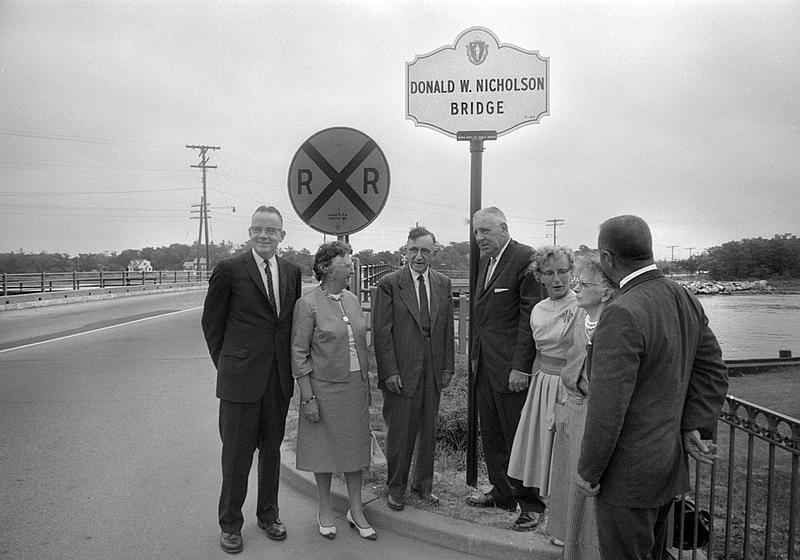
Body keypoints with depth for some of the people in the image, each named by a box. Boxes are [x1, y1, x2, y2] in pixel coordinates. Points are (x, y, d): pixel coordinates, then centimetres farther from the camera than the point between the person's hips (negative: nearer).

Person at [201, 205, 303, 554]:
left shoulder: (292, 273, 7)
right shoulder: (229, 270, -6)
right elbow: (211, 322, 1)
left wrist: (291, 367, 9)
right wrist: (225, 364, 3)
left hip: (279, 380, 4)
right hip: (240, 378, -4)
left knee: (272, 450, 16)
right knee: (237, 455, 6)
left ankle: (268, 515, 34)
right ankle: (230, 525, 24)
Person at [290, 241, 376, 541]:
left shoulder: (352, 299, 6)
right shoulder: (307, 304, -12)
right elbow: (299, 353, -12)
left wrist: (366, 384, 13)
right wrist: (308, 397, -14)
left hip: (356, 385, 5)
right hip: (324, 386, -5)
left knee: (354, 446, 12)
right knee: (324, 447, 9)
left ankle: (356, 511, 25)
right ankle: (325, 509, 28)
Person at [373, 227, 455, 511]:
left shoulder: (443, 284, 8)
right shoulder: (389, 284, -6)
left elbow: (448, 328, 11)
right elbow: (381, 331, -8)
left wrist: (448, 367, 6)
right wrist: (389, 371, -12)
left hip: (433, 372, 4)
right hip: (401, 372, -4)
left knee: (428, 431, 14)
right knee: (399, 432, 6)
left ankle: (423, 484, 31)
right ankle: (396, 487, 24)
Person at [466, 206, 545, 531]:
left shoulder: (526, 259, -12)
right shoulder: (485, 262, 15)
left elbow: (530, 317, -17)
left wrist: (520, 367, -19)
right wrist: (475, 354, 14)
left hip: (511, 368, -8)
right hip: (484, 365, 8)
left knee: (519, 437, 2)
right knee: (491, 436, 16)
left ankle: (531, 504, 17)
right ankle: (502, 493, 32)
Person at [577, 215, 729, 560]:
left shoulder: (622, 315, -26)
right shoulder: (687, 301, 2)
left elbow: (608, 406, -25)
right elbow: (713, 372, 10)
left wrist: (588, 471, -14)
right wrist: (694, 427, 6)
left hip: (630, 474, -9)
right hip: (671, 464, 9)